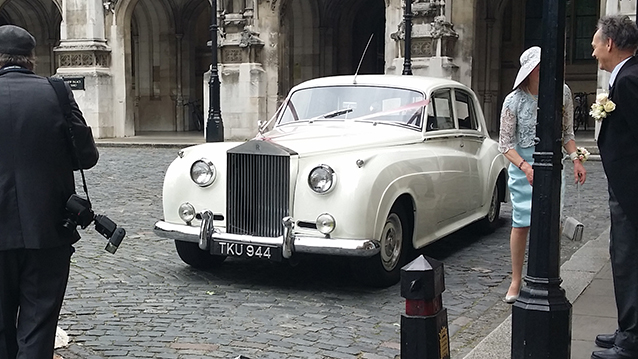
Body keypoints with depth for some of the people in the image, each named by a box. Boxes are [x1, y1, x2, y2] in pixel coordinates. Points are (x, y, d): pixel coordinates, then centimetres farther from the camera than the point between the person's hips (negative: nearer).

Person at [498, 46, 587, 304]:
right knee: (521, 223, -1)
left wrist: (576, 159, -2)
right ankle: (516, 281, 12)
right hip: (522, 164, -2)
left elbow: (567, 133, 12)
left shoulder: (562, 92, 1)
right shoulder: (514, 101, -8)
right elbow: (505, 144, -5)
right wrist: (525, 167, -19)